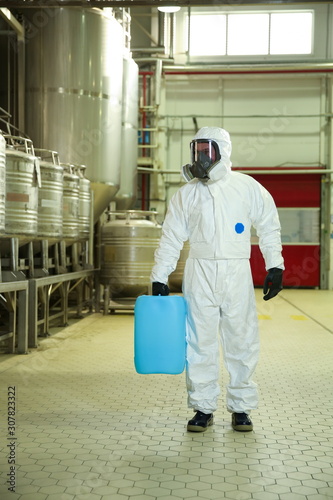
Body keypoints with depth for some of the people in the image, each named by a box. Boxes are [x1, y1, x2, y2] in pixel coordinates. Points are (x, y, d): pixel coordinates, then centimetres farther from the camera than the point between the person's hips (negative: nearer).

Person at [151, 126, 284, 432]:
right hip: (199, 273, 1)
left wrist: (275, 267, 1)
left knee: (242, 343, 3)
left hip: (237, 273, -1)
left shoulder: (248, 187, 4)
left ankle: (241, 408, 17)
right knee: (199, 342, 2)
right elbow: (171, 239, 9)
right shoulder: (187, 194, 7)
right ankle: (203, 408, 15)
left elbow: (269, 228, 9)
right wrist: (159, 278, 4)